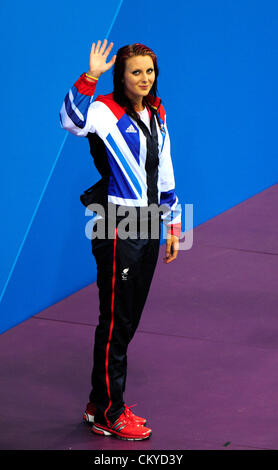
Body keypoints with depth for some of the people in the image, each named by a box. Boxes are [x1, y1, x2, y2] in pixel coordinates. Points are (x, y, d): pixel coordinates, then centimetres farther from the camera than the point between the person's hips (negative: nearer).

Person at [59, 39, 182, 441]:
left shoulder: (156, 115, 12)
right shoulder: (107, 112, -12)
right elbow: (72, 120, -35)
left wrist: (173, 224, 19)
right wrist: (90, 77, -45)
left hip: (148, 226, 8)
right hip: (117, 228, -8)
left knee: (129, 320, 13)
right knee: (115, 323, -3)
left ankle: (101, 404, 24)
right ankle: (108, 415, 6)